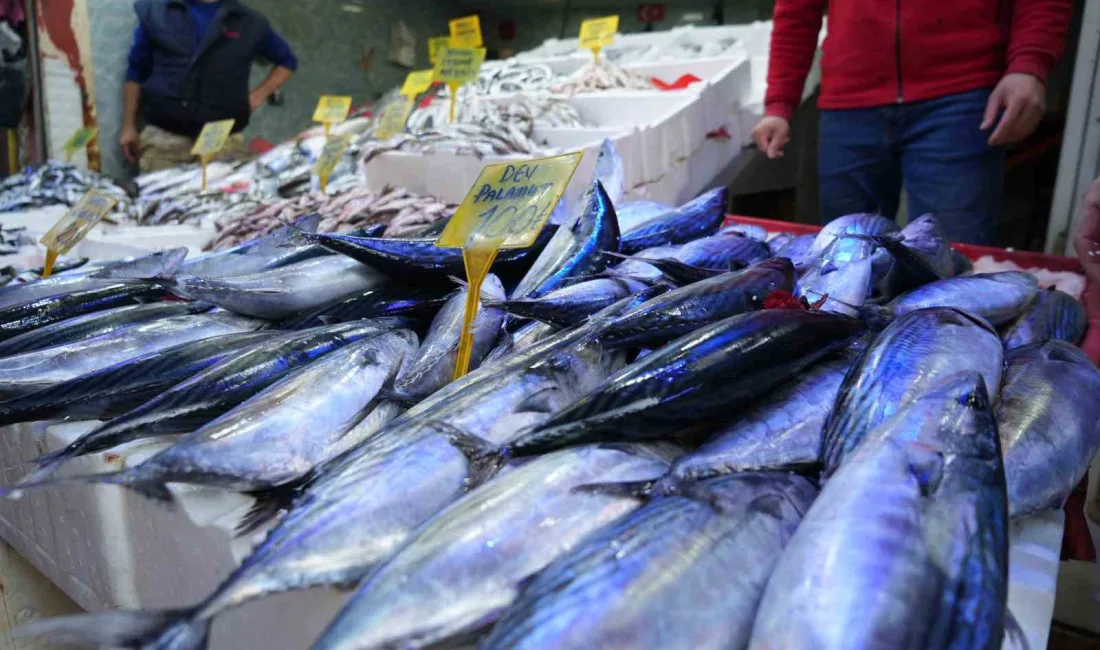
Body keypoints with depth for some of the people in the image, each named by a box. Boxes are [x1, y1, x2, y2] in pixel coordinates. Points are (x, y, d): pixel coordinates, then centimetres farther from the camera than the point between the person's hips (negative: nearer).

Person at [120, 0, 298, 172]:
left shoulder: (250, 22, 8)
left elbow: (287, 60, 21)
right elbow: (136, 71, 15)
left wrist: (259, 95, 6)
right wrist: (129, 127, 12)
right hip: (163, 137, 1)